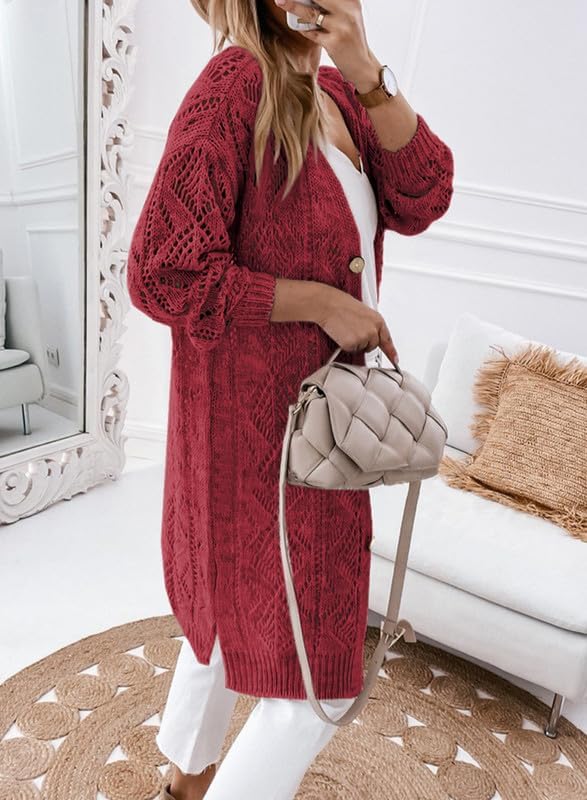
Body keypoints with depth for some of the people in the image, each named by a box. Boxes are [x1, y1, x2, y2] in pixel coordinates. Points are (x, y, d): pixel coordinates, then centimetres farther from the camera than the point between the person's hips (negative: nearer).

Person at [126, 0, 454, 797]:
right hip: (256, 419, -9)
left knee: (235, 603, 26)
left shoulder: (337, 95, 9)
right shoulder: (234, 84, -15)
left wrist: (366, 74, -12)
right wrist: (321, 302, -18)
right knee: (318, 678, 5)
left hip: (307, 410, 9)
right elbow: (161, 273, -20)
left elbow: (420, 201, -3)